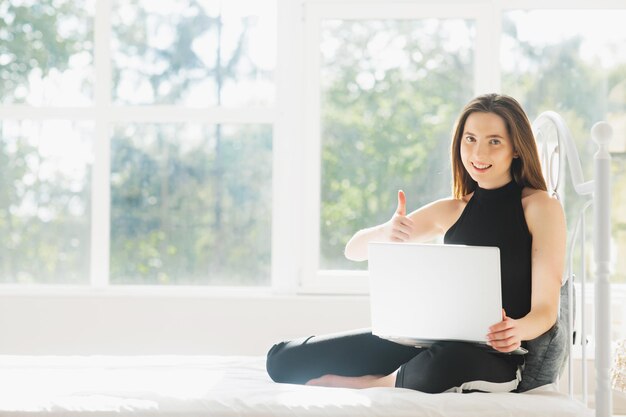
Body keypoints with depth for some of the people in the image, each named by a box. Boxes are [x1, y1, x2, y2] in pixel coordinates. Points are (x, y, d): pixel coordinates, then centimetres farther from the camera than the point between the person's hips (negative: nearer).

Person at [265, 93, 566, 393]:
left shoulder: (541, 206, -2)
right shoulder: (451, 211, 13)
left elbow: (545, 309, -9)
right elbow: (354, 250, 13)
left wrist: (518, 329, -33)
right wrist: (384, 233, -12)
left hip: (496, 356, -5)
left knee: (445, 363, -44)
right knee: (284, 359, -3)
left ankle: (378, 383, -13)